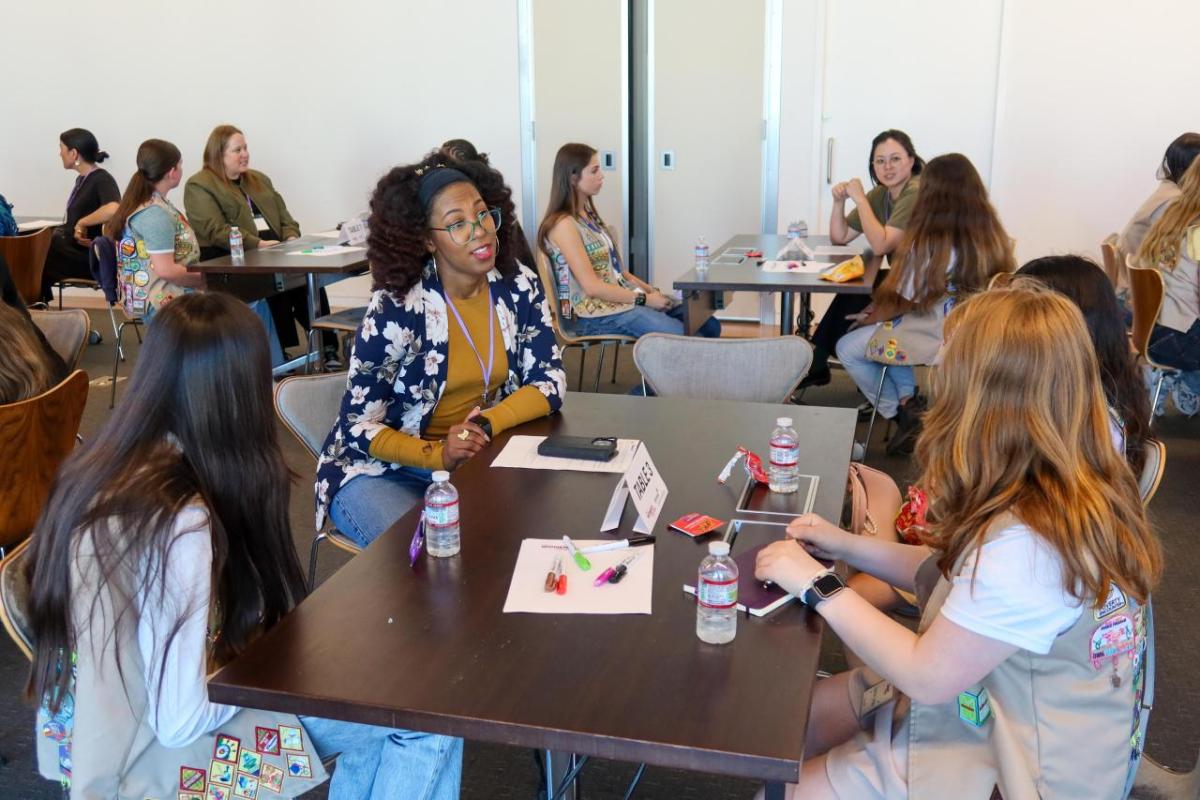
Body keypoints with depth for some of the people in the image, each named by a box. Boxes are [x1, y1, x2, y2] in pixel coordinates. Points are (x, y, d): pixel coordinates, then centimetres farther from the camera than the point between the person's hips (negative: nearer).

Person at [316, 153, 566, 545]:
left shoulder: (520, 287, -5)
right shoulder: (394, 308, -19)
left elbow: (549, 382, -4)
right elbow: (360, 427, -14)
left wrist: (486, 424, -22)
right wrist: (439, 455, -30)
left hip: (484, 458, 5)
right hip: (384, 469, -4)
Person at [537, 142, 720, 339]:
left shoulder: (588, 215, 15)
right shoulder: (563, 225, -13)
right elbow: (592, 286, -18)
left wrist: (650, 290, 4)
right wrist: (644, 299, -14)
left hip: (624, 296, 9)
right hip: (599, 315, -9)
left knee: (710, 326, -1)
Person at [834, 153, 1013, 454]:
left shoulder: (929, 243, -20)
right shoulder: (995, 238, -2)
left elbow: (903, 301, -11)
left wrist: (869, 320, 8)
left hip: (938, 338, -7)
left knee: (847, 348, 8)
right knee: (888, 330, 27)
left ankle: (901, 412, 11)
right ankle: (908, 398, 18)